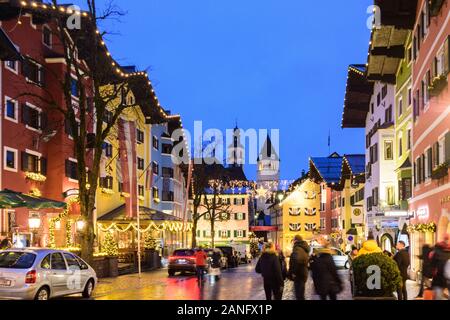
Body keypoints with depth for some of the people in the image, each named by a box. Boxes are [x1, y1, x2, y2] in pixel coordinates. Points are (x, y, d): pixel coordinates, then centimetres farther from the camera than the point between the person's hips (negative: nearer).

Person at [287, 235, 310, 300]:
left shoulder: (297, 248, -17)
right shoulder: (304, 249, 14)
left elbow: (297, 260, -31)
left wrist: (294, 272, -22)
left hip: (299, 275, -10)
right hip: (303, 273, 10)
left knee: (299, 295, -5)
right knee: (300, 295, 20)